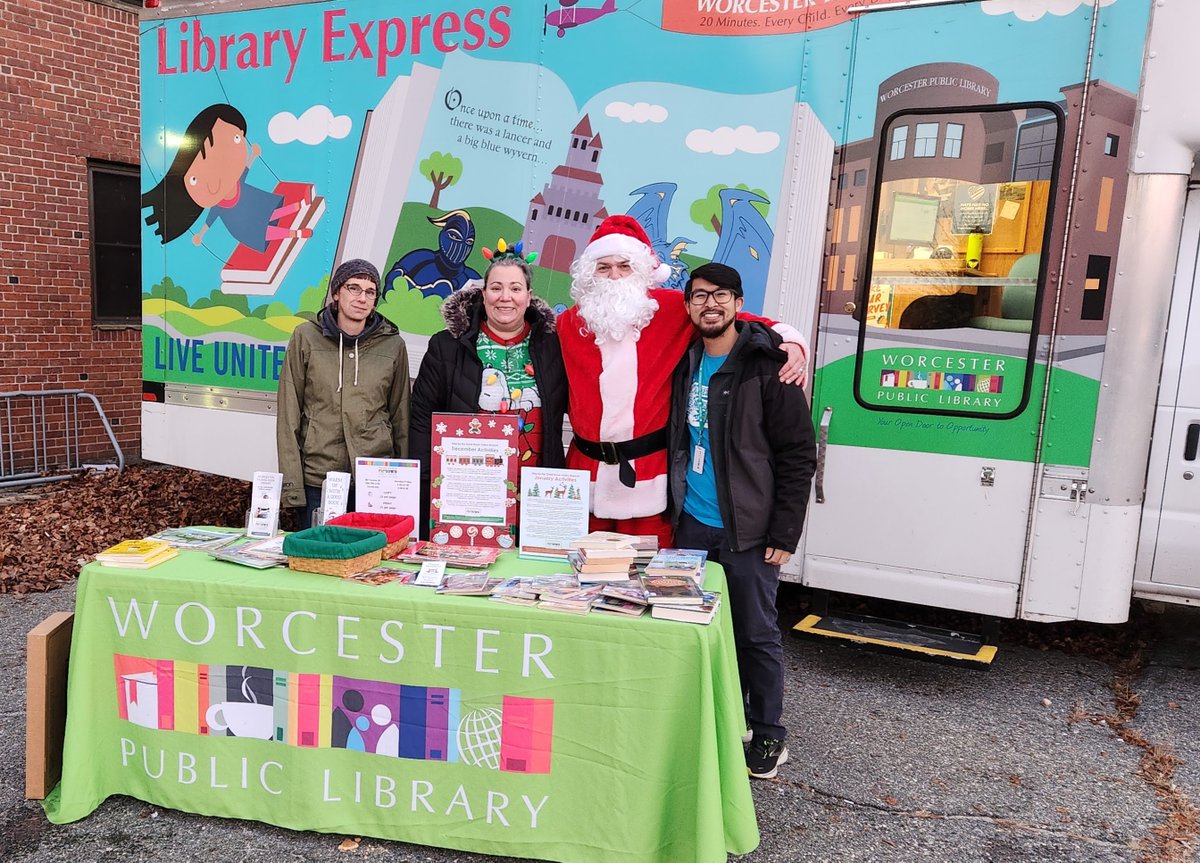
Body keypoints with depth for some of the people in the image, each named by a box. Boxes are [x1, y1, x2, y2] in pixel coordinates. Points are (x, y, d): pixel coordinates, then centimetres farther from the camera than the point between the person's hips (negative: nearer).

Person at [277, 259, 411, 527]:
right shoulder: (306, 337, 2)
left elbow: (401, 417, 10)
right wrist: (291, 484, -5)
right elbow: (289, 414, 1)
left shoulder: (393, 345, 4)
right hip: (317, 478, 0)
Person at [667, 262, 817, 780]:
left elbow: (798, 455, -10)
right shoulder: (685, 363, 8)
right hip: (691, 523, 6)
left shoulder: (767, 368, -10)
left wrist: (784, 533, -13)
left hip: (746, 529, -5)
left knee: (756, 634, 4)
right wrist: (674, 505, 15)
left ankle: (768, 736, 22)